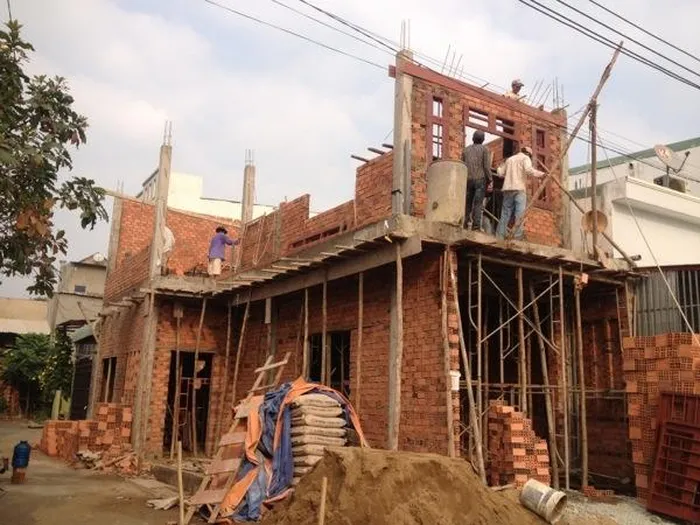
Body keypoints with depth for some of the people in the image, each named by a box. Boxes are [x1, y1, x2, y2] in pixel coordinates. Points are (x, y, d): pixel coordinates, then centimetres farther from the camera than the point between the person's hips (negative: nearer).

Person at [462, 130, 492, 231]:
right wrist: (489, 179, 1)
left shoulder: (466, 149, 11)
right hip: (480, 179, -3)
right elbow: (487, 166, -7)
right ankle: (476, 225, -14)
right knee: (478, 204, -6)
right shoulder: (484, 149, 1)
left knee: (468, 203, 7)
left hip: (468, 180, 3)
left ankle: (464, 223, -2)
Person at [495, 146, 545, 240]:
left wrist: (499, 167, 42)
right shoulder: (525, 158, 6)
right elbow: (529, 170, -13)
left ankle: (499, 237, 0)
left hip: (507, 188, 6)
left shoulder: (510, 159, 23)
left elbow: (500, 173, 21)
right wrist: (541, 173, -3)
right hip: (519, 188, -6)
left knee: (505, 213, 5)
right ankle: (518, 237, -21)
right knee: (520, 214, -11)